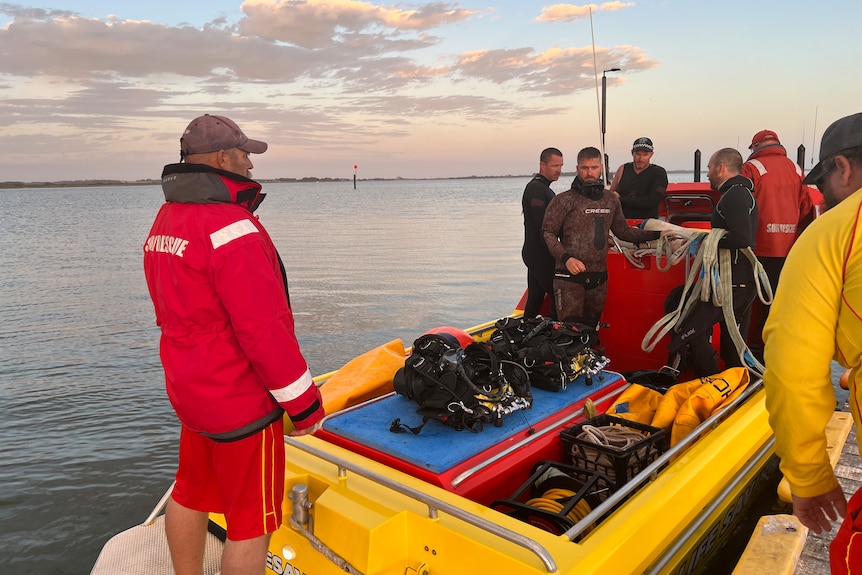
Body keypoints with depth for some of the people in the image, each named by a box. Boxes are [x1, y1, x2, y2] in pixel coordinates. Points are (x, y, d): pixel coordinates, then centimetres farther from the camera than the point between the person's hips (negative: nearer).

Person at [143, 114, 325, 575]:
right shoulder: (231, 227, -24)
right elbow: (264, 329, -26)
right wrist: (304, 403, -17)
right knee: (251, 521, 7)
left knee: (190, 495, 24)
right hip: (241, 402, -9)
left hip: (188, 392, 9)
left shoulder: (164, 220, 6)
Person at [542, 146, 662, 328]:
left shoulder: (610, 200, 12)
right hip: (569, 277, -5)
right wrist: (566, 258, -19)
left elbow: (623, 231, 21)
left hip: (599, 278, 5)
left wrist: (656, 234, 15)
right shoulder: (564, 201, -4)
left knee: (590, 327, 13)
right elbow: (548, 233, -6)